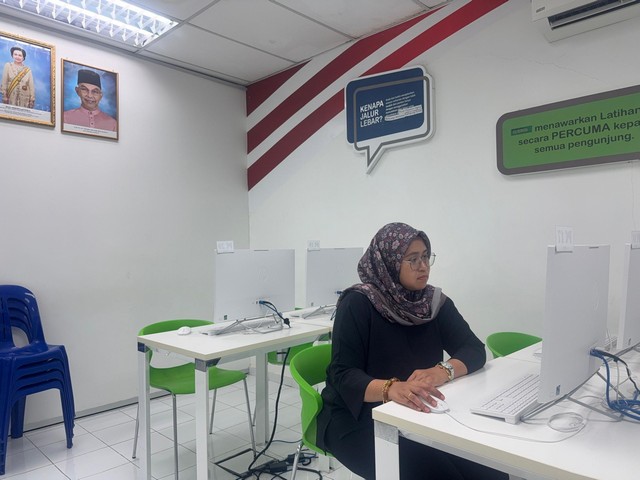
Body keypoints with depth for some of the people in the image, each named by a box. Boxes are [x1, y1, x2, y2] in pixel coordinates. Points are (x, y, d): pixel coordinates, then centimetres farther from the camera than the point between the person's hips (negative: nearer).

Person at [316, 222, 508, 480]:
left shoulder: (435, 301, 2)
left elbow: (474, 349, -8)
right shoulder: (357, 304, -14)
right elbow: (344, 375, -20)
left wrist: (443, 370, -30)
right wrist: (392, 388, -41)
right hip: (357, 419, -4)